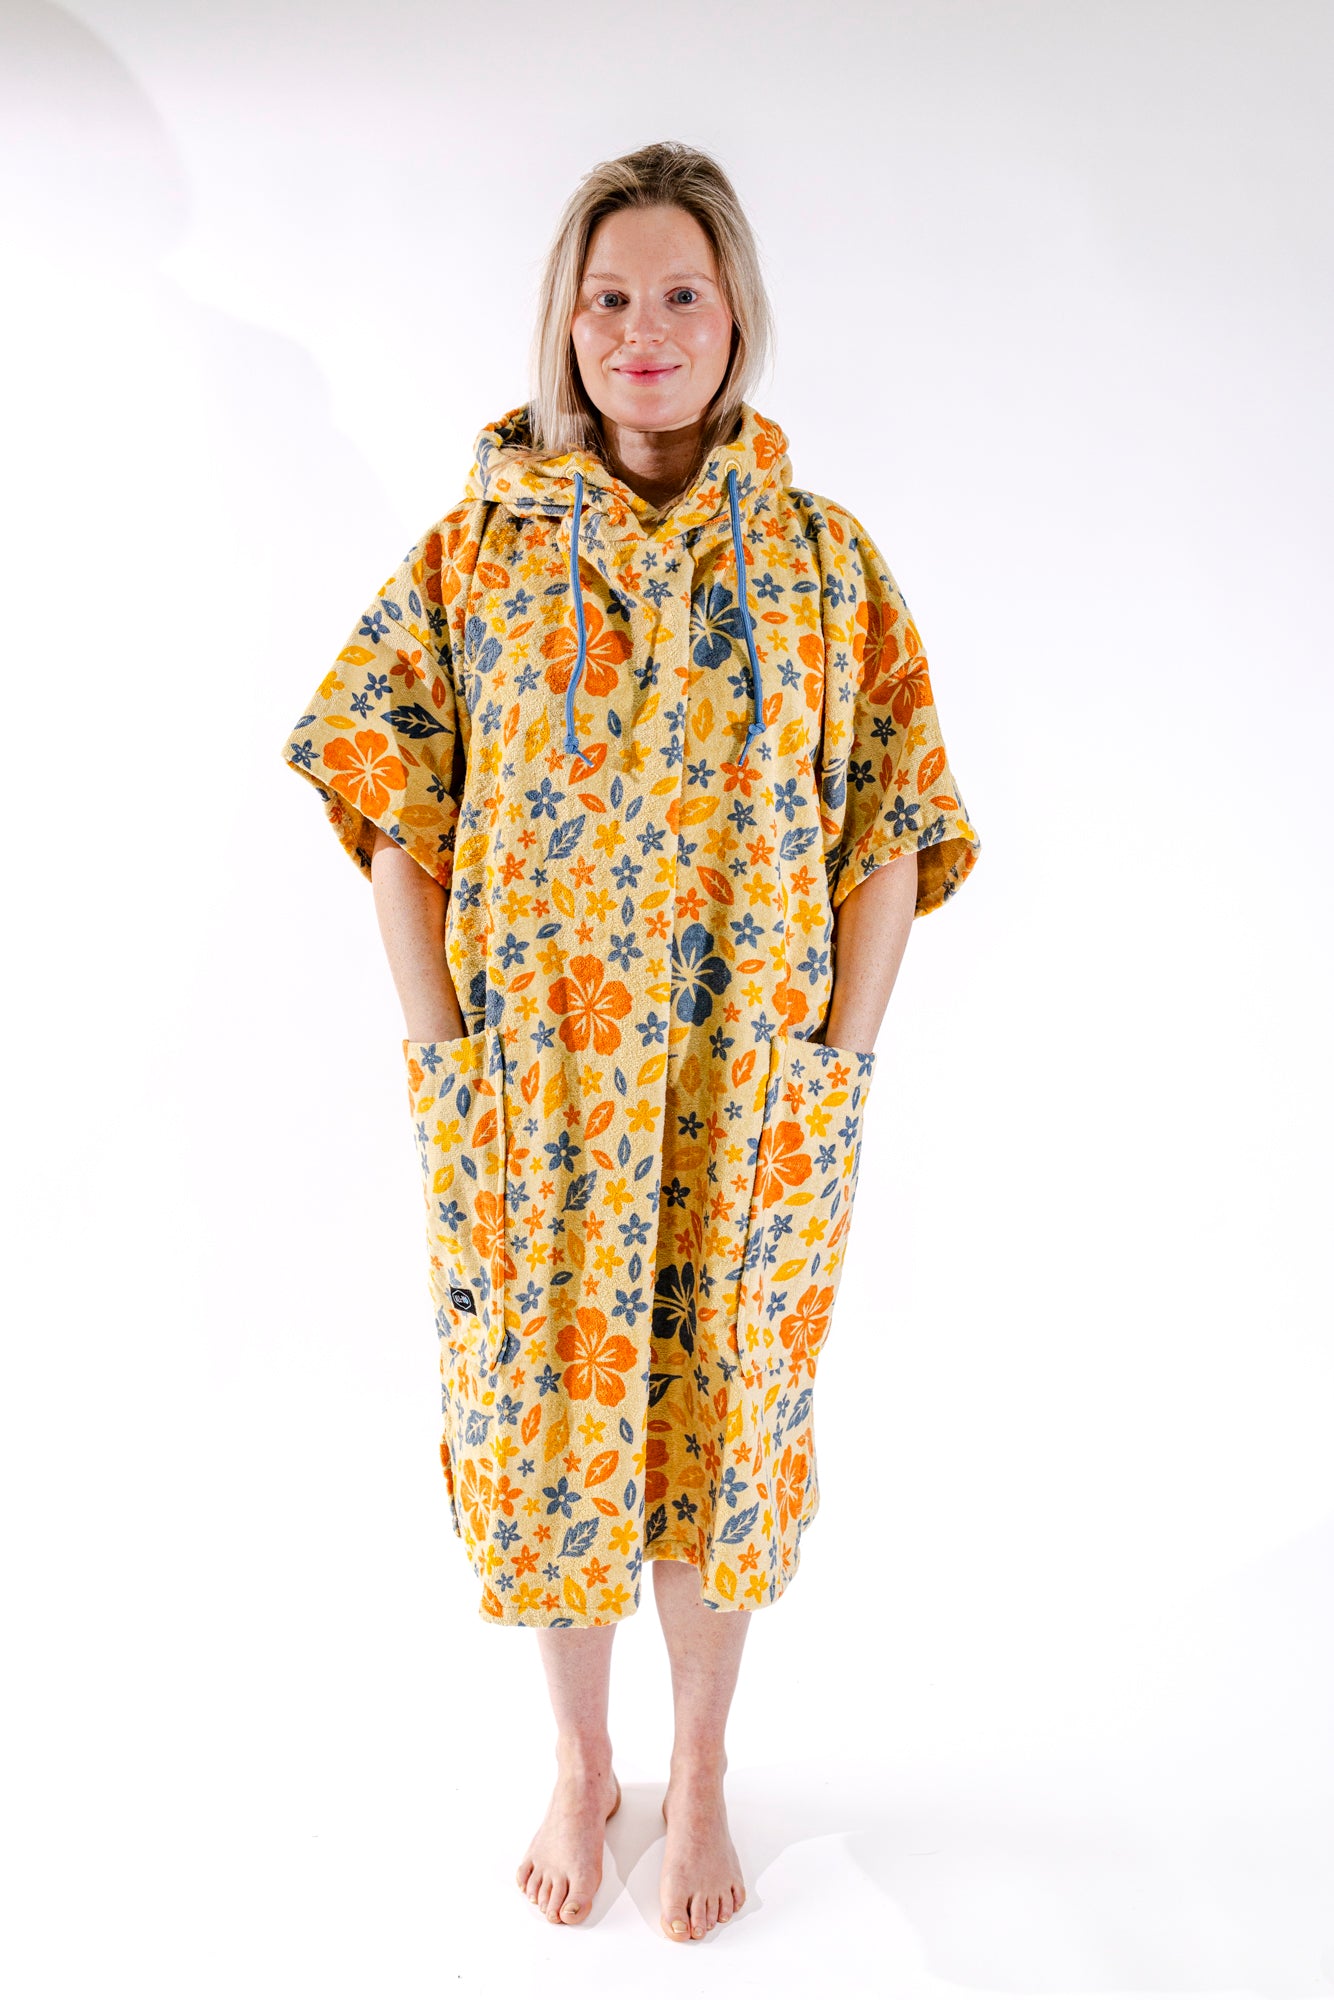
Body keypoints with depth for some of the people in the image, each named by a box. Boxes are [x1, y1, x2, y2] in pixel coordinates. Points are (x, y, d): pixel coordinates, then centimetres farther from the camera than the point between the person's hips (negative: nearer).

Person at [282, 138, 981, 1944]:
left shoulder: (826, 555, 0)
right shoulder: (479, 545, 1)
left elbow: (890, 829, 0)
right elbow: (388, 794, 1)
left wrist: (840, 1060, -7)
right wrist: (437, 1043, -5)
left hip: (755, 1093, 0)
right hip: (532, 1088, 1)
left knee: (723, 1406, 12)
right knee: (548, 1399, 11)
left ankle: (701, 1768, 37)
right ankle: (582, 1761, 37)